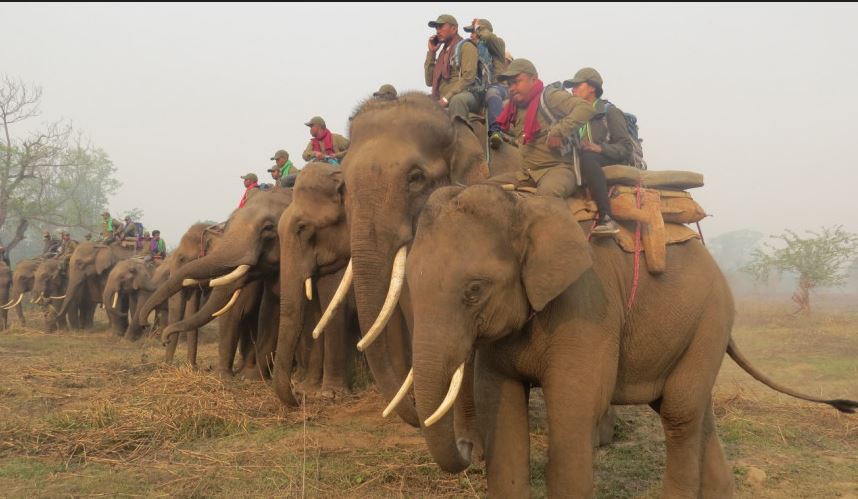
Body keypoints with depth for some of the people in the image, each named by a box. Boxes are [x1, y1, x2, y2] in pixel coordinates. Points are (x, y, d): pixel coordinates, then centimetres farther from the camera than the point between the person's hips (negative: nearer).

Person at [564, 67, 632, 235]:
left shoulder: (610, 112, 3)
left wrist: (599, 148, -24)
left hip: (614, 164, -6)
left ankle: (606, 218, -46)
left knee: (587, 157, -38)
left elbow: (626, 147, -8)